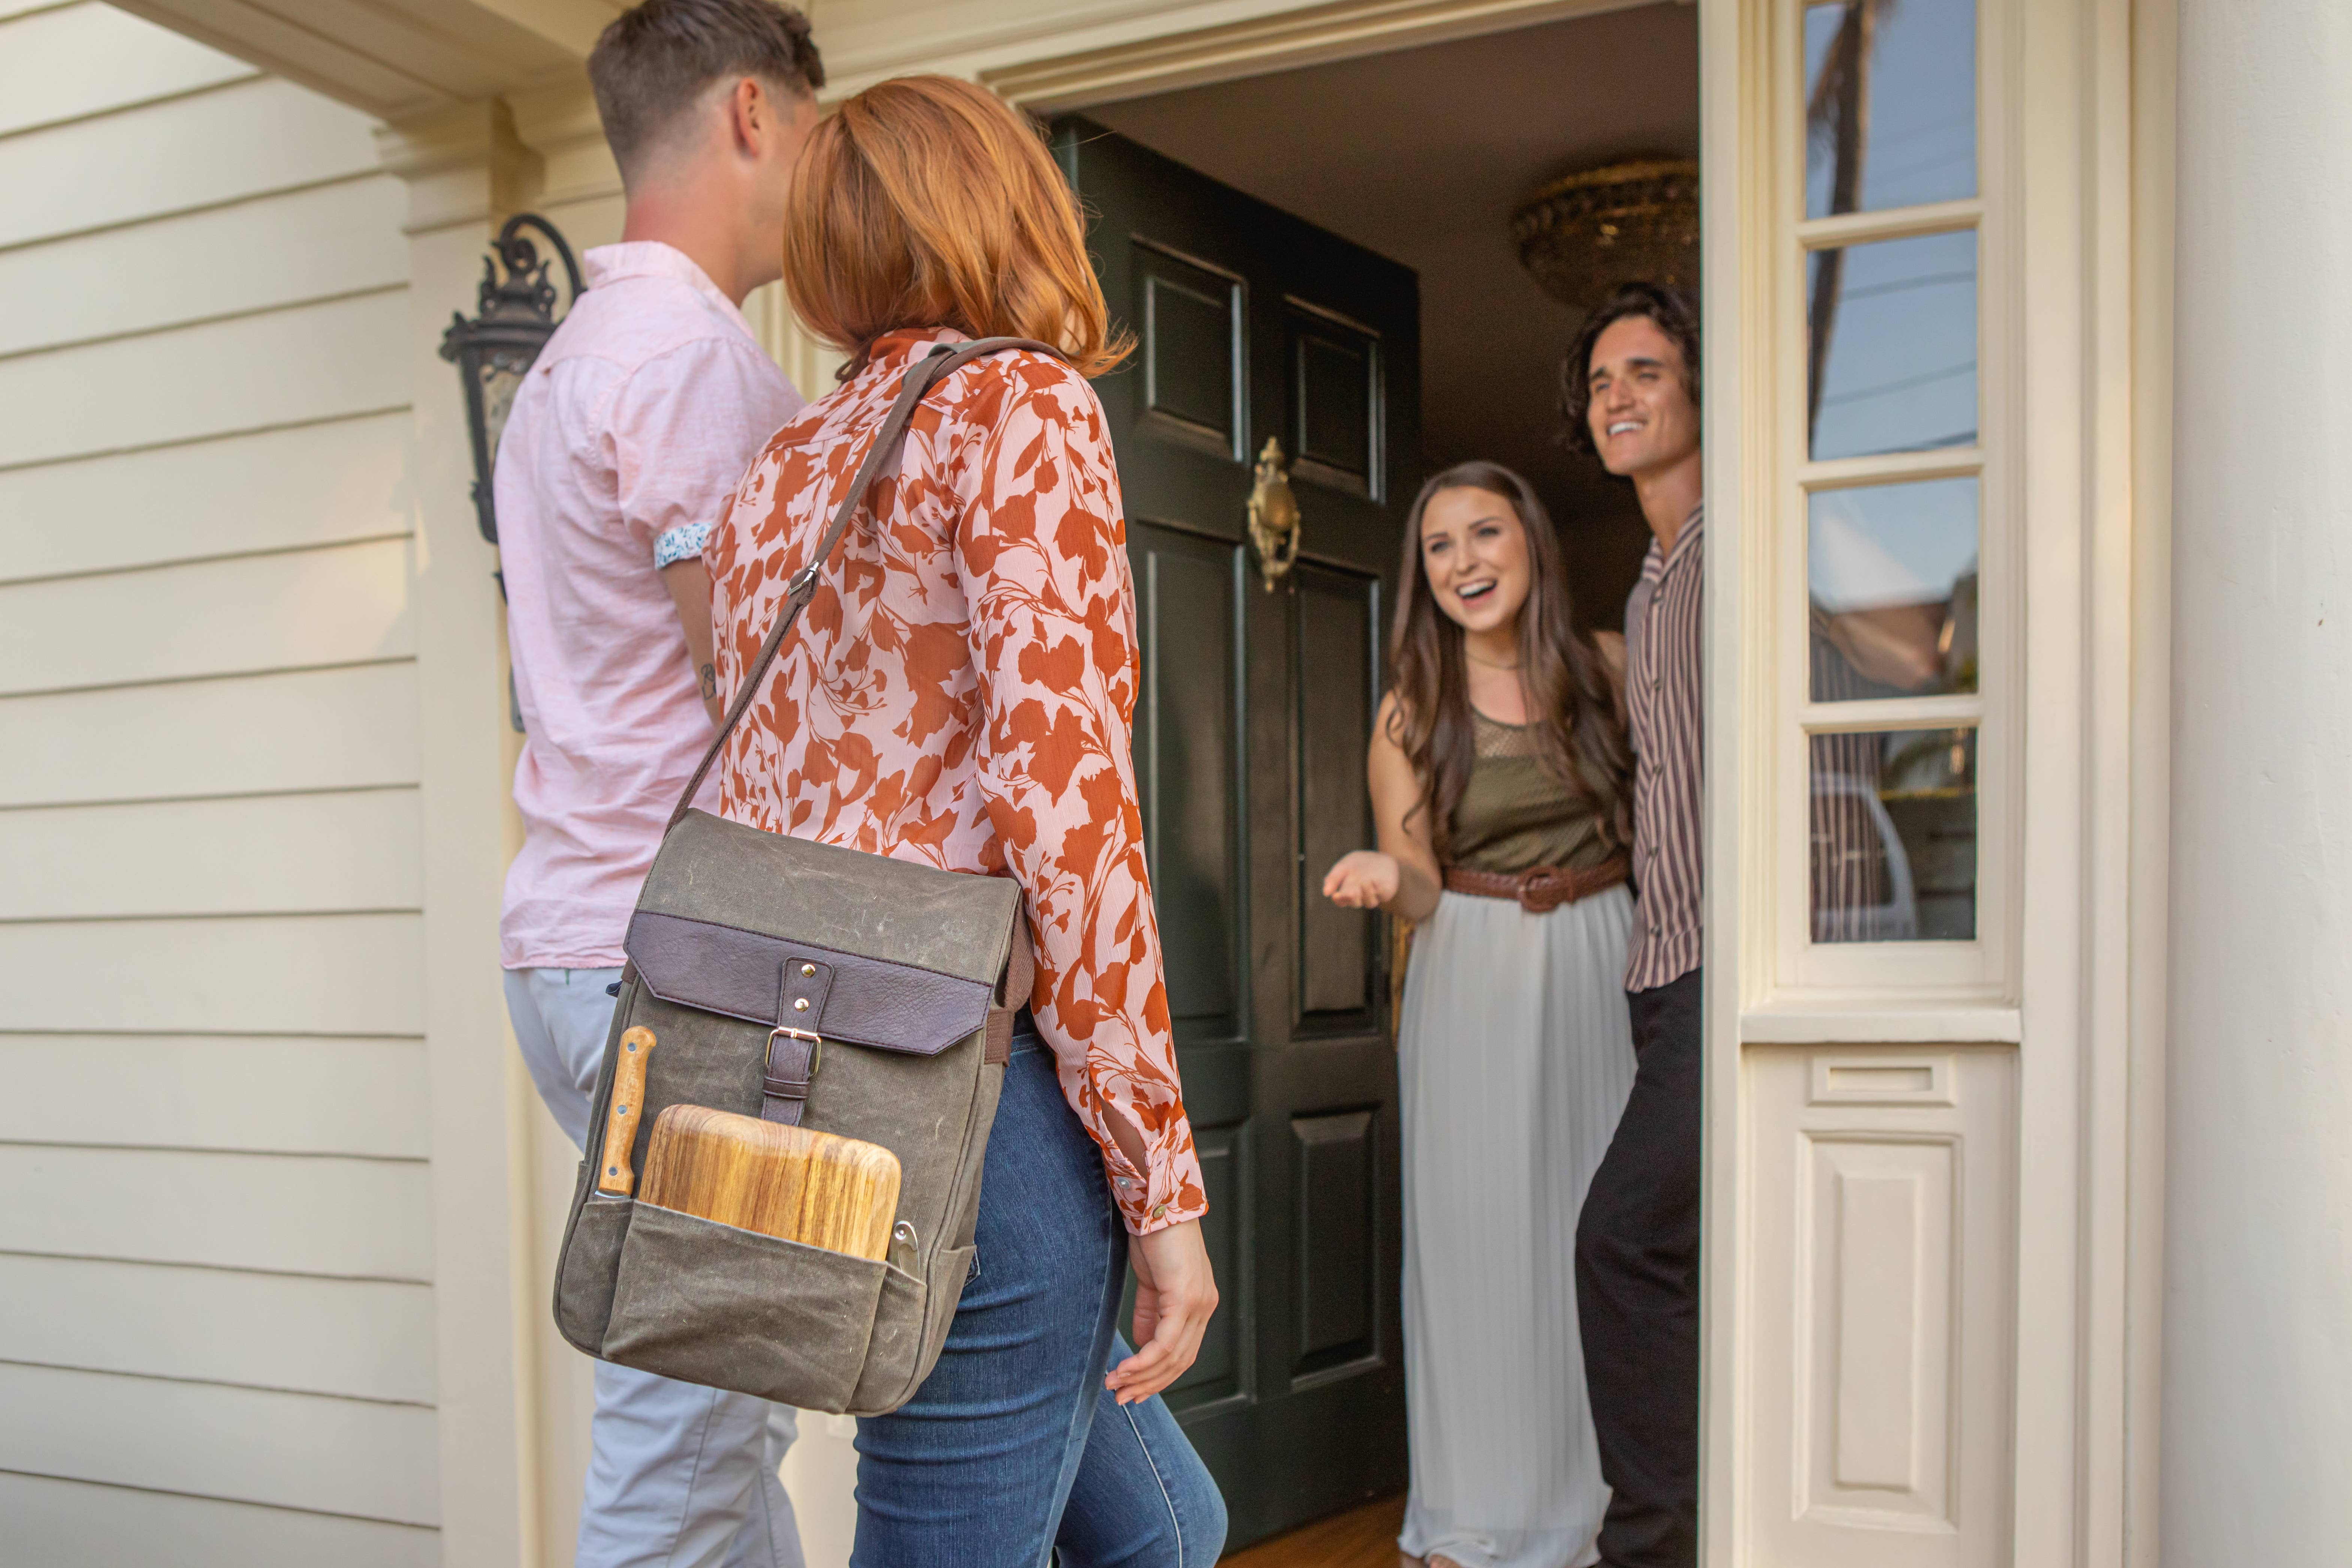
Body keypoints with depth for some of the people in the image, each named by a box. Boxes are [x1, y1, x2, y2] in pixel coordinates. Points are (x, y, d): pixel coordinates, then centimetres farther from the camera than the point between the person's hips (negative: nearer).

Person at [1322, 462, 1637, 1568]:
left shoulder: (1601, 673, 4)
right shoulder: (1411, 714, -1)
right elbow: (1421, 895, -2)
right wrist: (1385, 874, -23)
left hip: (1602, 968, 2)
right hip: (1476, 986, -2)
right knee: (1478, 1226, 0)